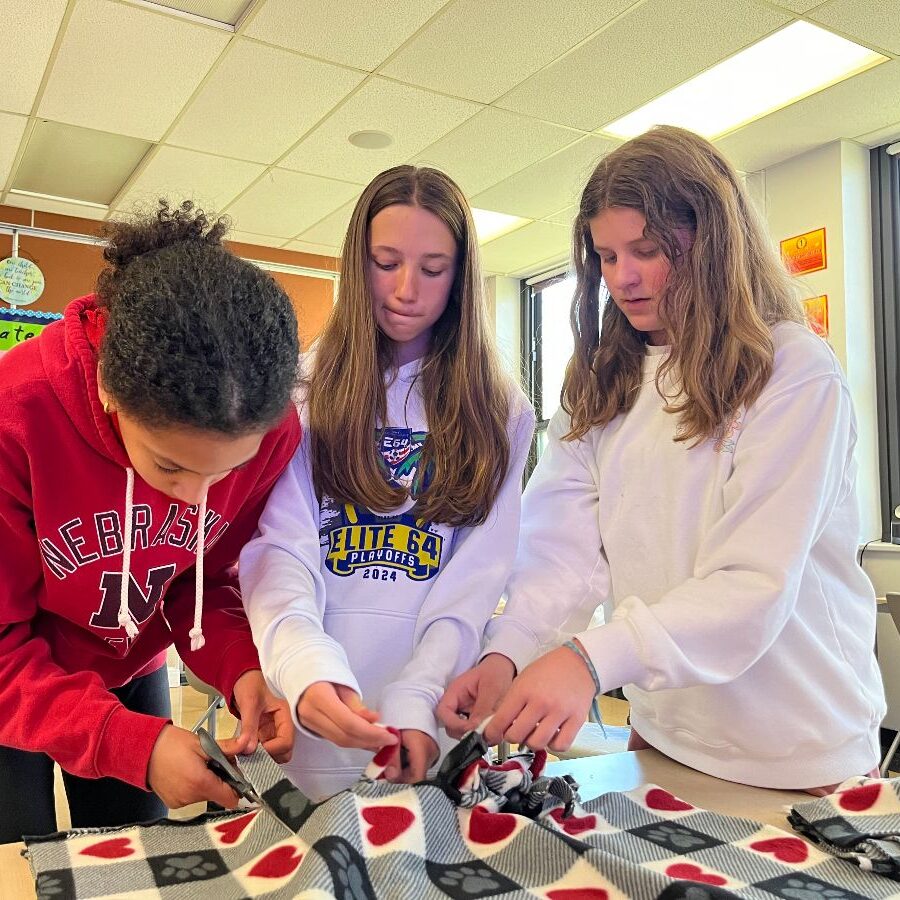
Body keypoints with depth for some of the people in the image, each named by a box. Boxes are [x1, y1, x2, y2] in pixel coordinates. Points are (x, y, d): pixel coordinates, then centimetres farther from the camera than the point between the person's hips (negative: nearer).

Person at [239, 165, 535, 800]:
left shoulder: (500, 412, 2)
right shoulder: (302, 389, -1)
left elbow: (477, 575, -5)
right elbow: (278, 552, -10)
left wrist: (415, 700, -18)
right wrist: (307, 669, -29)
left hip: (433, 722, 1)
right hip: (308, 722, 0)